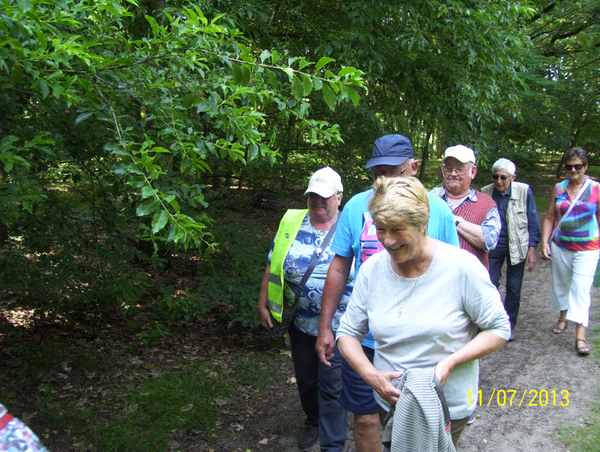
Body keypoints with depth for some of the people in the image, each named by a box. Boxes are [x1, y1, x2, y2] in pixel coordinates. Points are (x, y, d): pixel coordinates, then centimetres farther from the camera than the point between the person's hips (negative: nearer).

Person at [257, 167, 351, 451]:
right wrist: (263, 305, 6)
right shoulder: (291, 224, 1)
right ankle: (313, 422, 47)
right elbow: (272, 266, 7)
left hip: (337, 328, -3)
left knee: (331, 388, 4)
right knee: (305, 381, 21)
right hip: (300, 324, 3)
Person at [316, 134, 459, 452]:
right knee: (365, 417, 11)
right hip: (365, 338, 1)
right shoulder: (357, 206, -4)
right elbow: (339, 268, 2)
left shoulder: (438, 210, -5)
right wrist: (325, 327, 4)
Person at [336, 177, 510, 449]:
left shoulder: (462, 267, -18)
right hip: (389, 400, 3)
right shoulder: (371, 270, -8)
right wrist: (371, 375, -17)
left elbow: (498, 329, -9)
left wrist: (450, 362, -23)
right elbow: (348, 333, 1)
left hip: (449, 407, -3)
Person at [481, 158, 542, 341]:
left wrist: (532, 248, -5)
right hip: (493, 248, 1)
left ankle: (510, 325, 25)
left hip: (516, 248, 0)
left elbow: (533, 222, -2)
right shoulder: (485, 193, -6)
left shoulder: (524, 191, -9)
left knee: (514, 289, 8)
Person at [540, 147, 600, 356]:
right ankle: (563, 317, 40)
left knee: (581, 289, -10)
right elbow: (550, 218, 8)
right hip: (560, 247, 4)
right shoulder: (558, 188, 5)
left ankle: (580, 336, -8)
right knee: (560, 284, 16)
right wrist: (544, 242, 0)